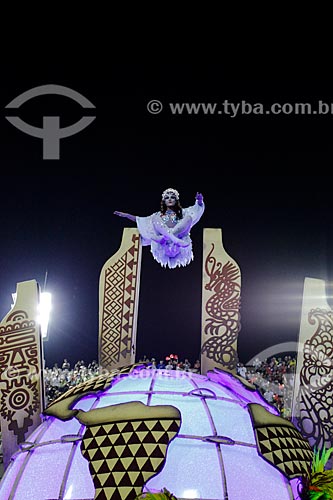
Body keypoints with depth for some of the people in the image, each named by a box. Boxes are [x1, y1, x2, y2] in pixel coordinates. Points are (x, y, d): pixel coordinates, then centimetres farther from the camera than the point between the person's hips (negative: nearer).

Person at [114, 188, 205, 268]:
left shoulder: (182, 213, 22)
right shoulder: (159, 216, 24)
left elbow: (197, 209, 10)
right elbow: (140, 220, 24)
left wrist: (199, 201, -12)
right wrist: (125, 215, 18)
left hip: (180, 247, -1)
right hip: (165, 246, 1)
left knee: (188, 217, -16)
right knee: (155, 220, -14)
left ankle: (166, 237, -31)